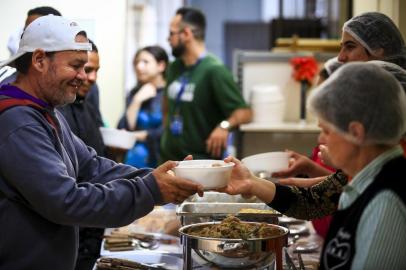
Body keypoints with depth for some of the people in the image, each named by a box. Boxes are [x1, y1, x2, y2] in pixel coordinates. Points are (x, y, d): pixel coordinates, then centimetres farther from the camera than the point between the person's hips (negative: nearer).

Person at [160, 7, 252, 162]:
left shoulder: (215, 70, -16)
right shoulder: (174, 68, 7)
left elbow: (244, 112, -22)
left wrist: (225, 125, -40)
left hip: (201, 165, -7)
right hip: (168, 159, 7)